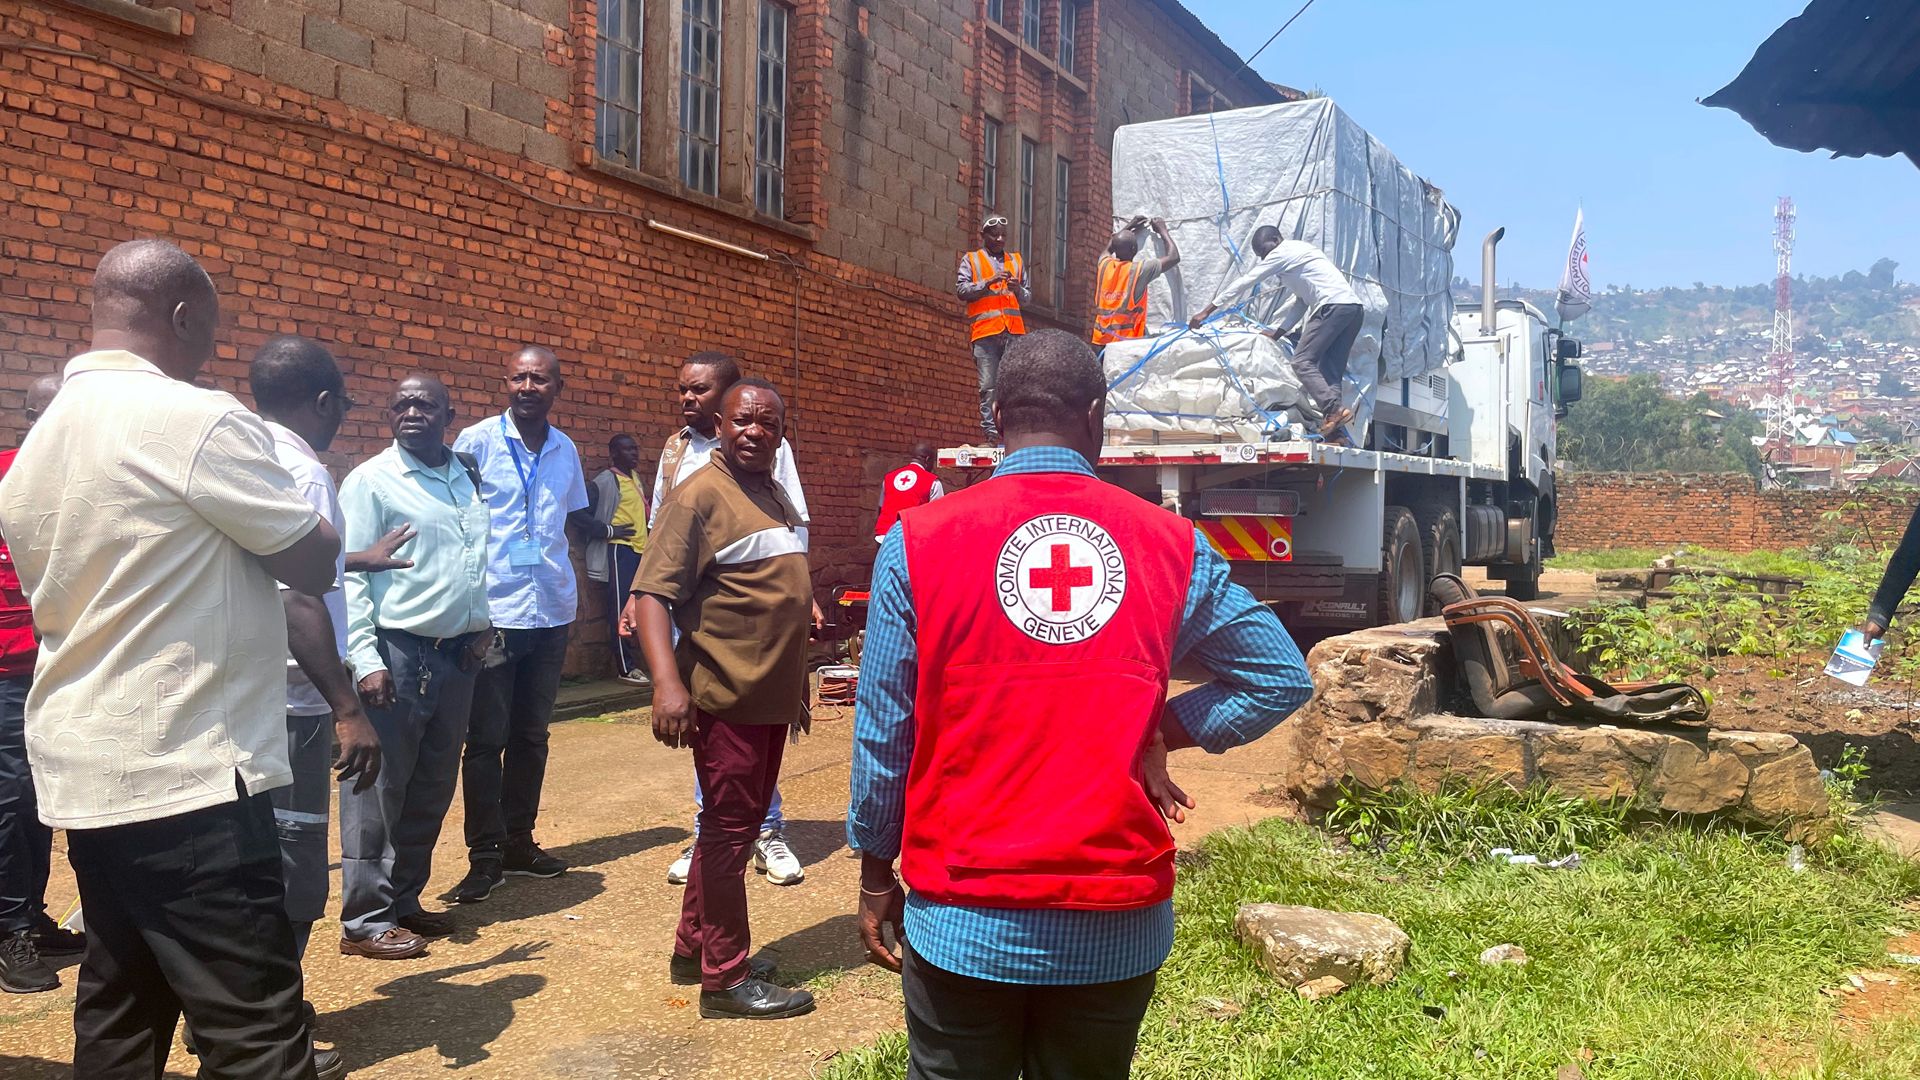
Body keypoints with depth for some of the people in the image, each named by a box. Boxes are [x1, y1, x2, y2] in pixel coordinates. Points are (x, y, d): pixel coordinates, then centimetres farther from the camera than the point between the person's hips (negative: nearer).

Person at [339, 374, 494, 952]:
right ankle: (365, 920, 10)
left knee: (432, 789, 13)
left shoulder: (468, 478, 12)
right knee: (379, 791, 0)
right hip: (396, 653, -6)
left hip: (456, 655, 6)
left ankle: (404, 900, 26)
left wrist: (481, 625, 8)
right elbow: (350, 577, -10)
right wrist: (365, 658, -16)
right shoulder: (371, 480, -5)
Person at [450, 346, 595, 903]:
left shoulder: (566, 450, 9)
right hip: (492, 612, -5)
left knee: (532, 735, 13)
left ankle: (518, 841, 25)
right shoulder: (475, 442, -5)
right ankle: (484, 856, 10)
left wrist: (611, 531, 7)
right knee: (486, 739, 0)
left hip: (551, 611, 5)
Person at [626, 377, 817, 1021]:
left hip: (772, 696, 9)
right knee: (729, 829, 0)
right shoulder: (702, 496, -12)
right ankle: (725, 979, 13)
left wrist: (796, 687, 24)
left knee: (739, 823, 17)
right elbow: (651, 594, -19)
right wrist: (666, 681, -32)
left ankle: (692, 949, 32)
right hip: (725, 696, -9)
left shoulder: (776, 496, 14)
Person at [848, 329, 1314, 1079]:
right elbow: (1281, 678, 5)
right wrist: (1157, 734, 4)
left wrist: (875, 878, 8)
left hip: (965, 920, -1)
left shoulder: (921, 540, -7)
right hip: (1119, 922, 2)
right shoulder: (1170, 545, -1)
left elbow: (883, 729, -3)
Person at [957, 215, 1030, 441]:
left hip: (1013, 330, 2)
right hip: (985, 330, -2)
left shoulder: (1016, 260, 23)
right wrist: (989, 282, -10)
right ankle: (990, 434, -7)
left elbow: (1028, 297, 20)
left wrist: (1018, 289, -2)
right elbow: (961, 290, 1)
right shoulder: (971, 259, 15)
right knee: (988, 386, -7)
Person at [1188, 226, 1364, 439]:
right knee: (1330, 370, 4)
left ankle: (1334, 409, -26)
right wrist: (1279, 331, 33)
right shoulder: (1299, 250, 31)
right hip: (1355, 308, 9)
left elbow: (1244, 283, 1)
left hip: (1333, 306, -9)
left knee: (1303, 361, -11)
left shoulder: (1282, 253, 3)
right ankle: (1333, 426, -10)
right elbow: (1303, 300, 34)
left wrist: (1206, 311, 2)